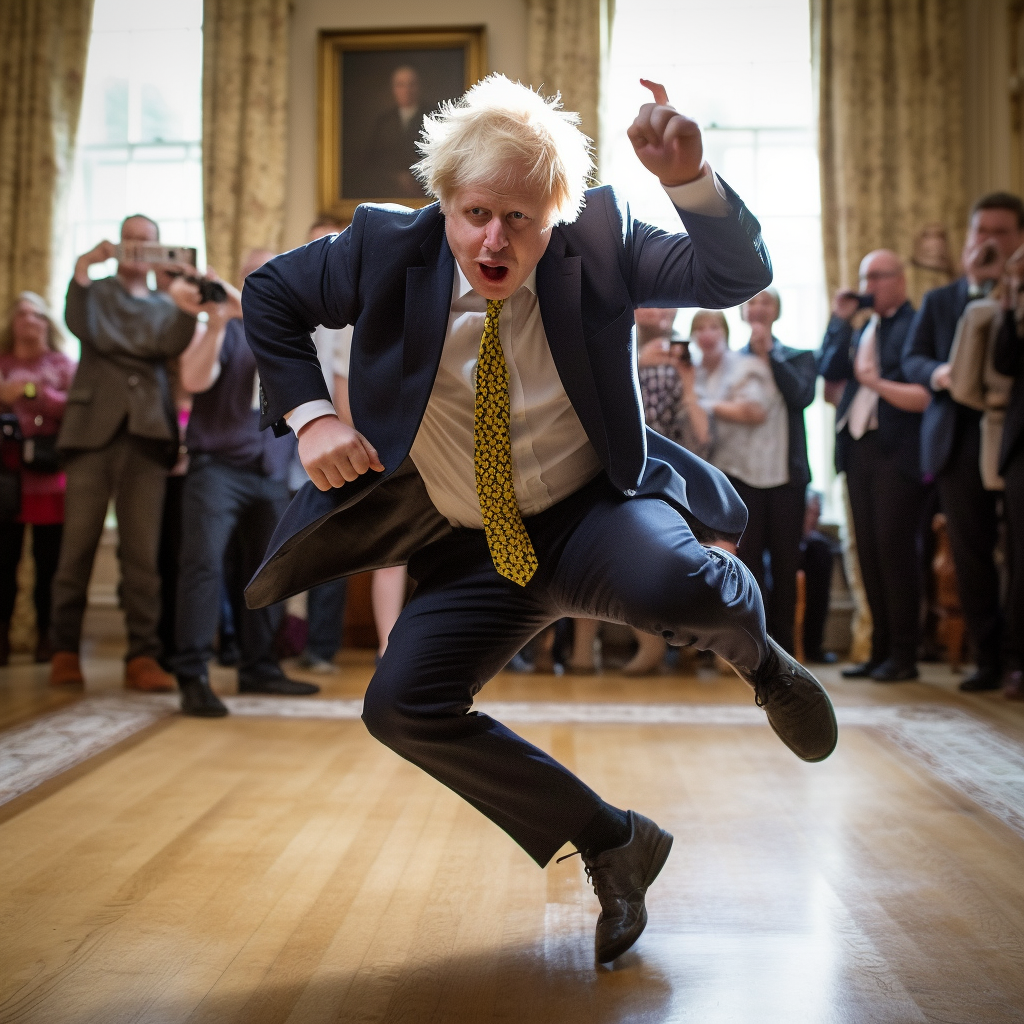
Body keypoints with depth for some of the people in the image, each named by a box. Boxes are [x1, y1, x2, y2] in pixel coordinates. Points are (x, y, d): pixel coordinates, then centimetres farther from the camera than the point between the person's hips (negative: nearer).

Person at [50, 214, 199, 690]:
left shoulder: (164, 306, 21)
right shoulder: (96, 291, 17)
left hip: (147, 435, 1)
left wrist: (187, 305, -18)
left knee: (142, 549, -3)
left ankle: (142, 656, -4)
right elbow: (82, 328, -5)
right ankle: (64, 651, 5)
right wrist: (83, 267, -17)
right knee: (79, 542, -3)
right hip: (94, 428, -1)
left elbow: (172, 345, 0)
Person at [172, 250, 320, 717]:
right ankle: (193, 677, -14)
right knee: (204, 561, -14)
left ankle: (258, 667, 17)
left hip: (272, 474, 4)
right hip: (218, 465, -4)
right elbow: (194, 380, -10)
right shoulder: (222, 329, 5)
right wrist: (217, 322, -21)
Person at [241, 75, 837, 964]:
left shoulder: (595, 241, -10)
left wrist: (690, 179, -33)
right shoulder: (390, 249, -7)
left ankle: (760, 658, 4)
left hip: (596, 514, -3)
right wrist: (310, 414, -7)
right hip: (472, 554, 4)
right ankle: (613, 843, 6)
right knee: (401, 707, -12)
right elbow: (269, 295, 6)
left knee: (674, 588, -38)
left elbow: (740, 275, -15)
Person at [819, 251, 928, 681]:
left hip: (897, 455, -7)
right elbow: (829, 369, 8)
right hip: (859, 451, 7)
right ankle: (880, 651, 17)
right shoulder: (861, 329, 19)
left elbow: (925, 395, -12)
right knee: (869, 553, 9)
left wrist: (879, 384, -24)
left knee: (895, 550, -5)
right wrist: (840, 318, 4)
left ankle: (903, 656, 3)